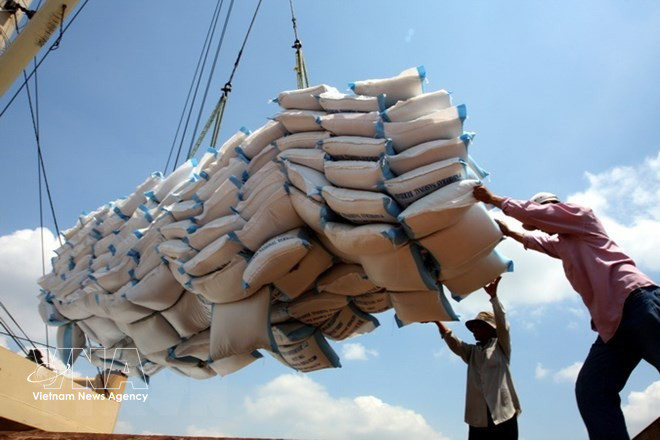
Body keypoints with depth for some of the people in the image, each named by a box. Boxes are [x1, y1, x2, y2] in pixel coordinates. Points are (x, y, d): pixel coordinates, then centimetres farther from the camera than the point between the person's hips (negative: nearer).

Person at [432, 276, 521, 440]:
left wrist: (493, 296, -19)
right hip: (478, 419, 4)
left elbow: (502, 323, -6)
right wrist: (437, 321, -12)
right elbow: (452, 341, 3)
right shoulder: (471, 352, 20)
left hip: (503, 416, -3)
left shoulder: (500, 347, 9)